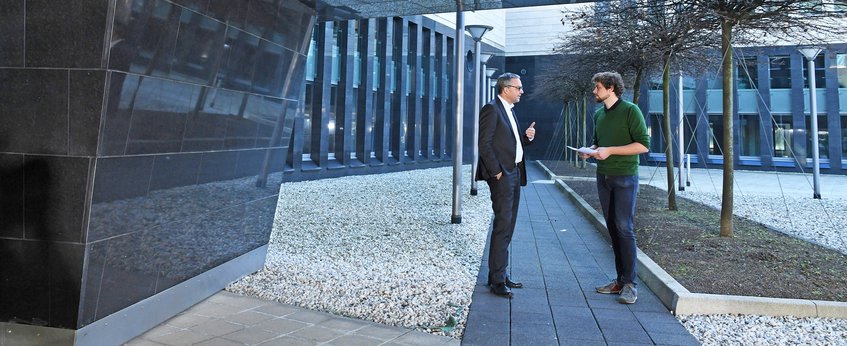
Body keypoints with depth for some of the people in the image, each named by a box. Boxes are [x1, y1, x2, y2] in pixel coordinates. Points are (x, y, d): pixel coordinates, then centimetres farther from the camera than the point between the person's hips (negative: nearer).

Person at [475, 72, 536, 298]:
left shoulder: (509, 110, 19)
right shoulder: (492, 109, -10)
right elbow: (484, 143, -16)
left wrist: (527, 137, 3)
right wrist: (496, 172, -17)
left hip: (514, 174, 10)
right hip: (501, 175, -10)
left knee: (507, 227, 12)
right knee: (502, 226, -8)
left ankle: (500, 274, 21)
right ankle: (497, 280, -1)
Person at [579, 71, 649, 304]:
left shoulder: (630, 111, -9)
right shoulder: (599, 114, 13)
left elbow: (643, 144, -14)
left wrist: (610, 150, -19)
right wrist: (590, 151, 3)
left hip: (625, 178, -7)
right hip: (603, 177, 7)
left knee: (624, 228, -8)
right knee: (613, 228, 8)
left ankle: (630, 285, -2)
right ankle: (620, 279, 15)